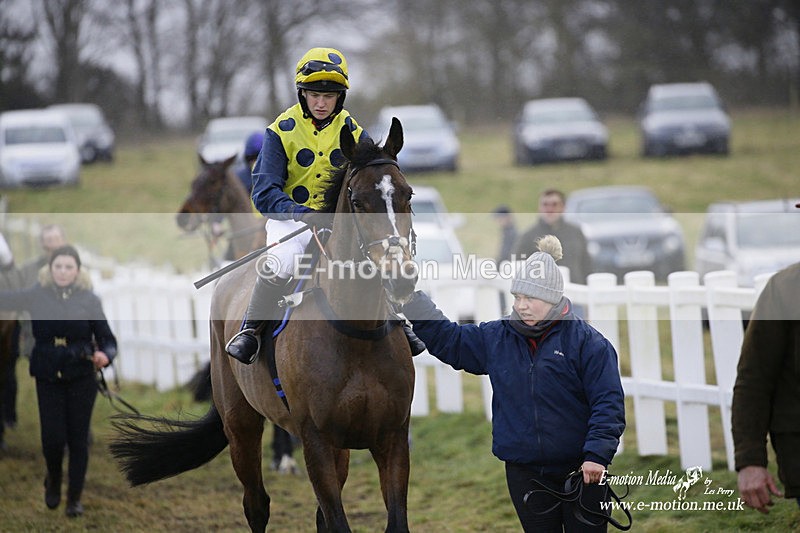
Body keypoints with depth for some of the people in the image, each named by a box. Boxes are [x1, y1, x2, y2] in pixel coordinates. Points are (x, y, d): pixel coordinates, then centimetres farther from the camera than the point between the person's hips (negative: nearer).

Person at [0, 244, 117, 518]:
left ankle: (75, 498, 15)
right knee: (53, 438, -3)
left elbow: (107, 339, 0)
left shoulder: (89, 300, -2)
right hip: (48, 378, 0)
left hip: (81, 378, 0)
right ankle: (53, 481, 28)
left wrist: (105, 355, -21)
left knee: (78, 439, 2)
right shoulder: (36, 296, 1)